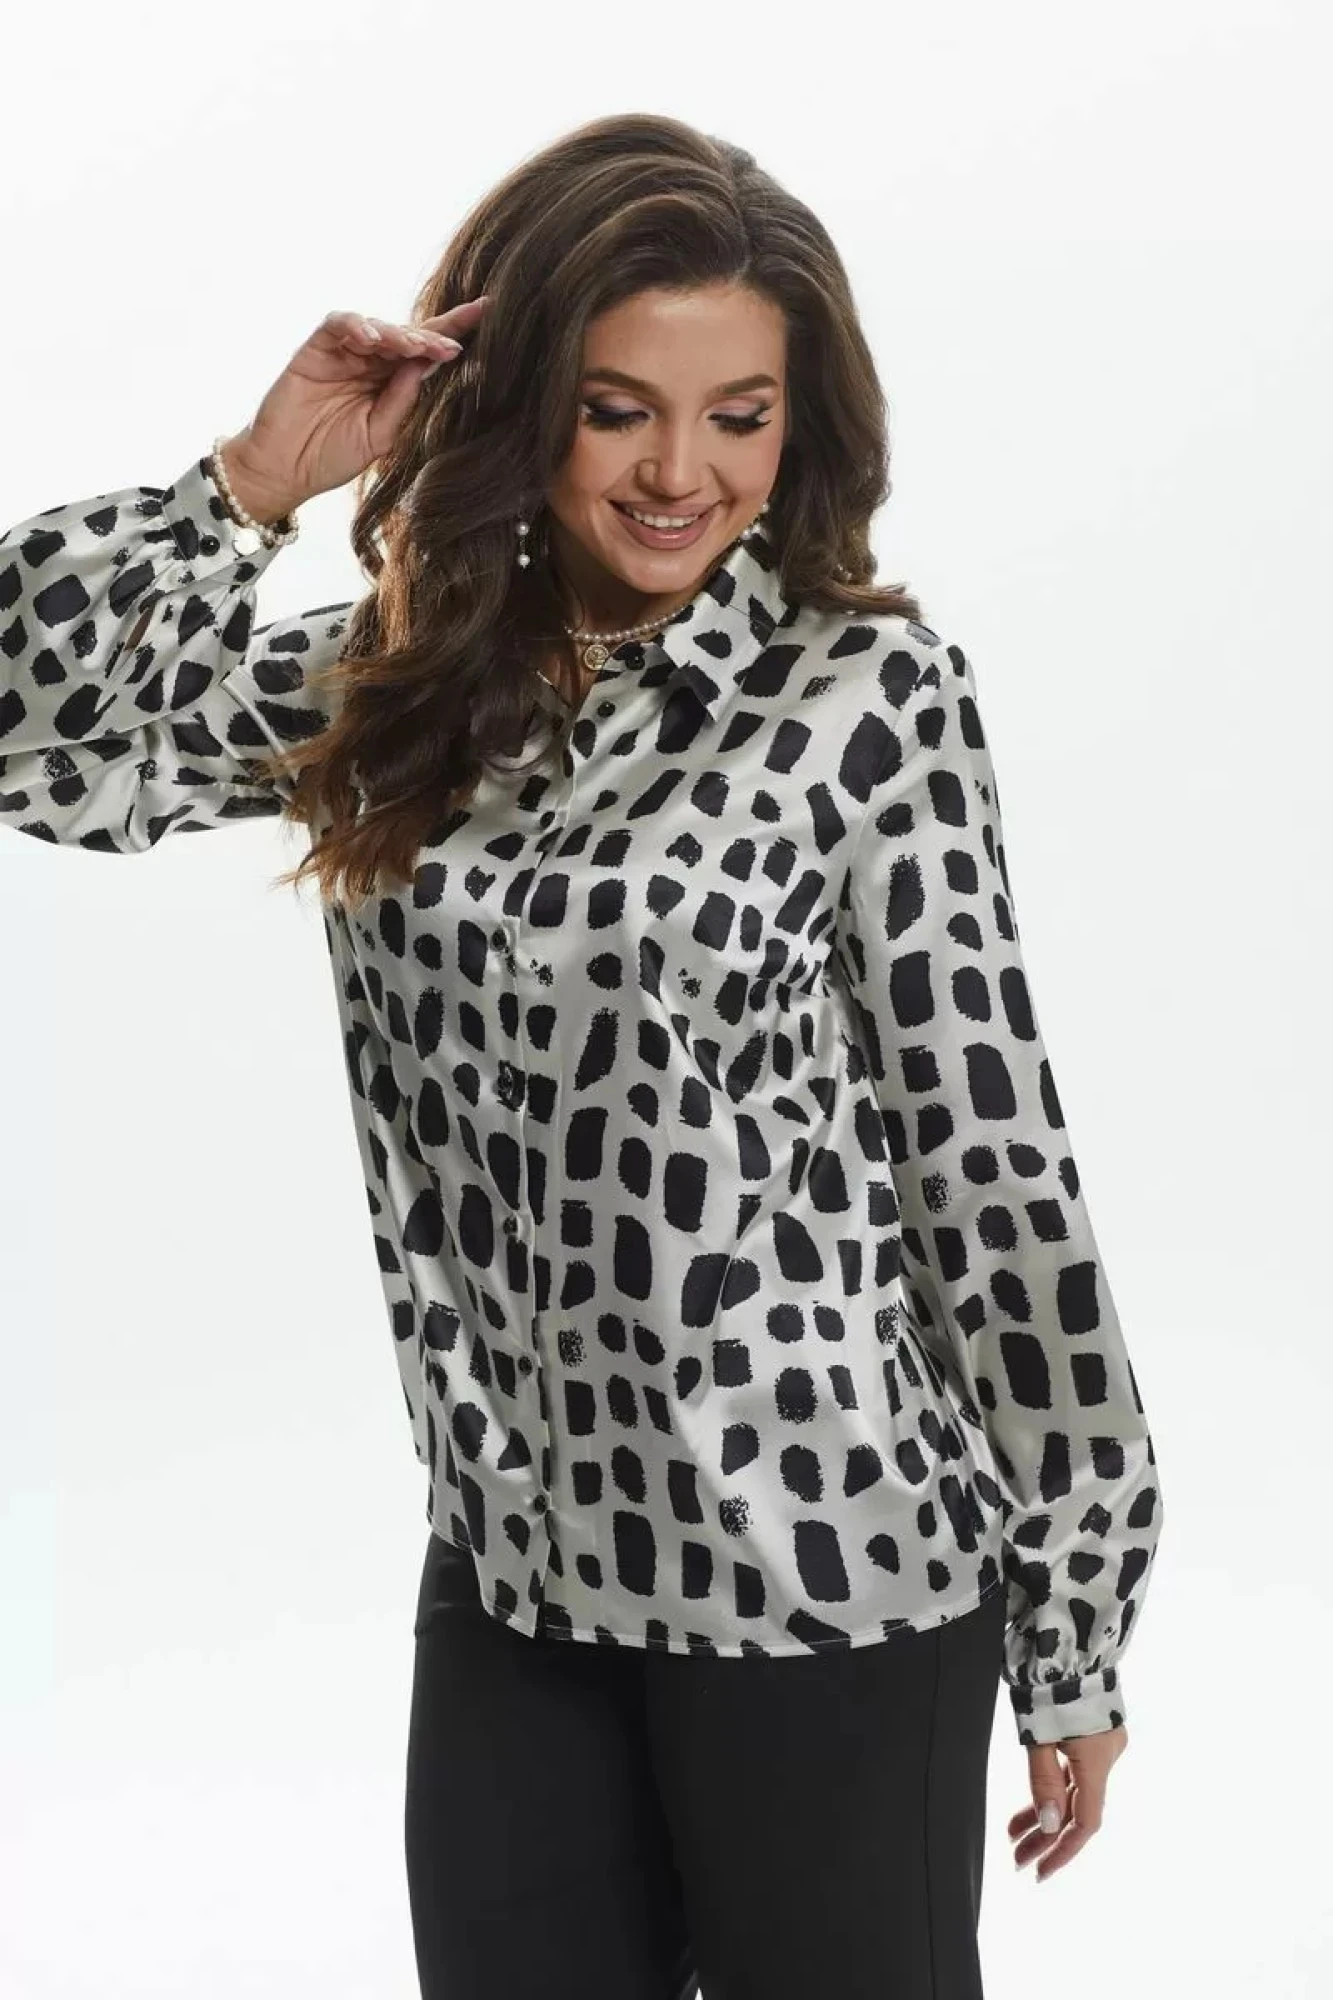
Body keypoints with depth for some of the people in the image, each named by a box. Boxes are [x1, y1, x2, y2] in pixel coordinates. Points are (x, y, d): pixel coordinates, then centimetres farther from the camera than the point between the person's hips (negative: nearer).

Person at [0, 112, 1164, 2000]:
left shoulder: (864, 686, -9)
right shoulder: (395, 684, 4)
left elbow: (994, 1162, -9)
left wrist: (1077, 1628, -6)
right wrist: (261, 475, -7)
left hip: (828, 1571, -4)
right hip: (512, 1569, 4)